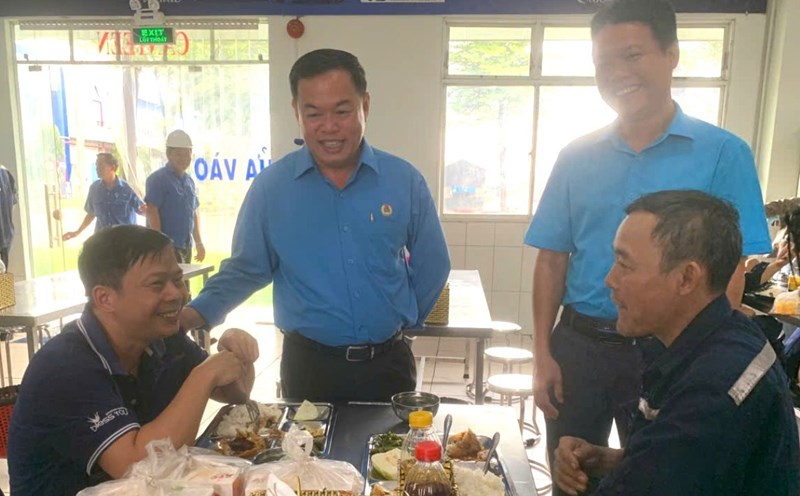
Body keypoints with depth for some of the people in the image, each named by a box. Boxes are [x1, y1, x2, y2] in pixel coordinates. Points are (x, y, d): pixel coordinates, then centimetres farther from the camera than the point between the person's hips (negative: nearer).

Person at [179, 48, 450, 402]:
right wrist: (198, 313, -12)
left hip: (388, 362, 1)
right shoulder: (271, 186, -6)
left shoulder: (405, 181, -5)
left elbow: (431, 266, 5)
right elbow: (245, 269, 1)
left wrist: (399, 320, 8)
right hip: (308, 365, -1)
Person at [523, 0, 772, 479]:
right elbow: (552, 261, 3)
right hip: (577, 344, 3)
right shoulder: (576, 157, 2)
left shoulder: (723, 153, -5)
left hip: (668, 351, -2)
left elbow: (730, 272, -6)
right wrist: (543, 355, -2)